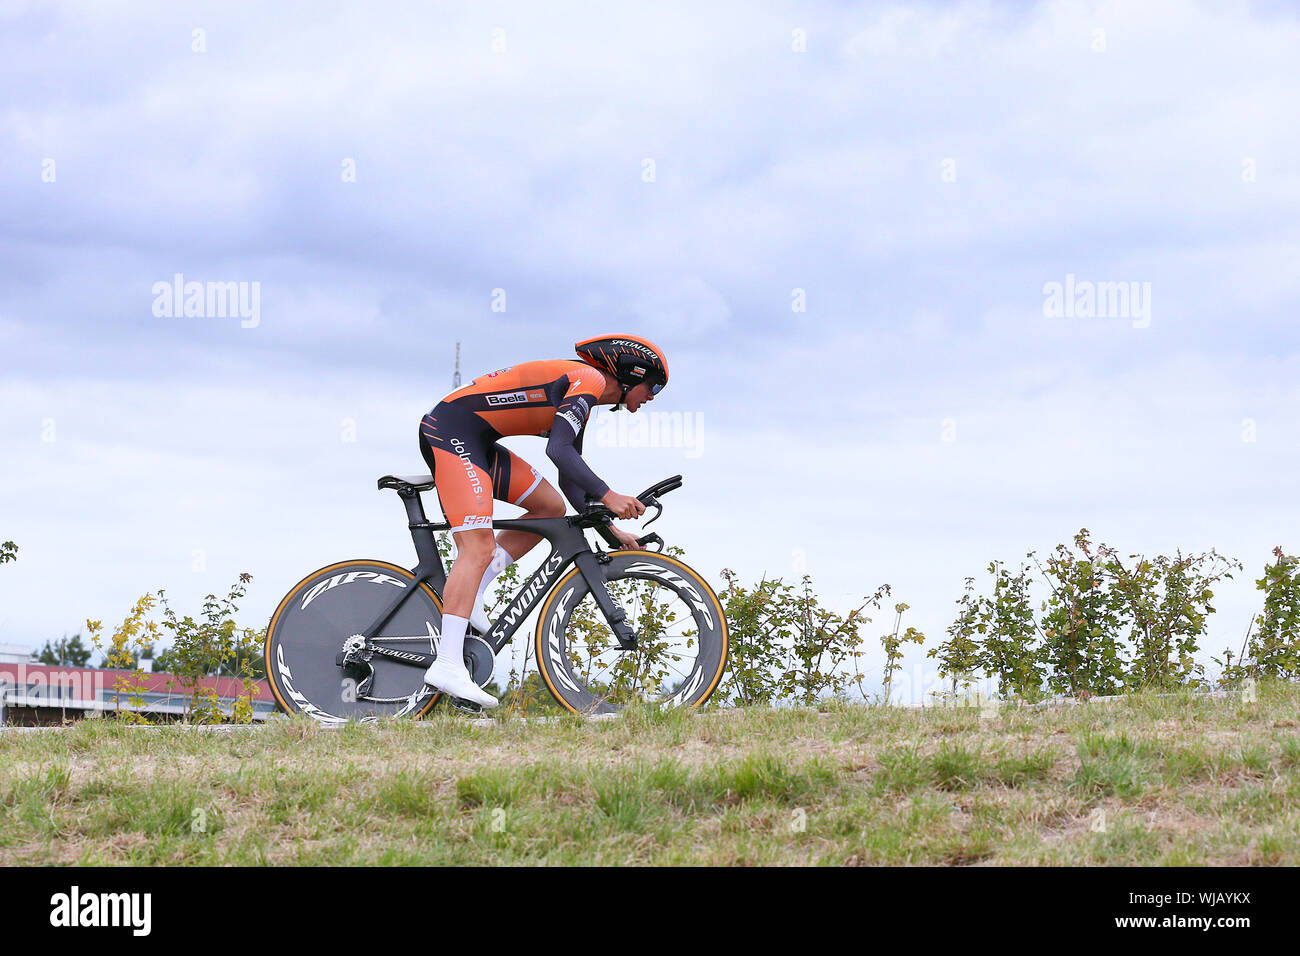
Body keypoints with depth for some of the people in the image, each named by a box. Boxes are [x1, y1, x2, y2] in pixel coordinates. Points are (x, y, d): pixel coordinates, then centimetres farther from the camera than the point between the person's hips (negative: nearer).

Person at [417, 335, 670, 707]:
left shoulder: (581, 406, 22)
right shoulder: (588, 379, -9)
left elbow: (570, 481, 26)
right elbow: (558, 451, -22)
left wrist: (611, 529, 20)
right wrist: (608, 497, -25)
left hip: (476, 440, 10)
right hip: (452, 429, -10)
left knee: (551, 507, 12)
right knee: (479, 547, -18)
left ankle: (467, 594, 6)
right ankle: (448, 665, -25)